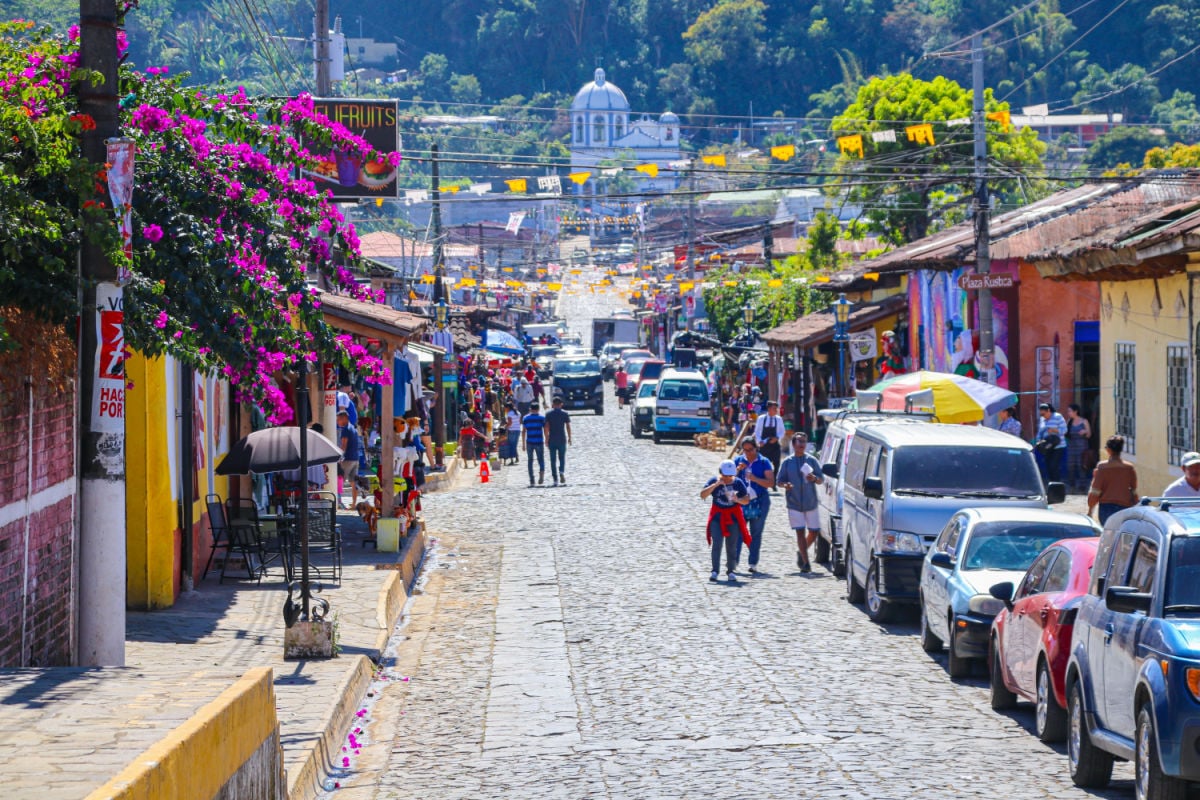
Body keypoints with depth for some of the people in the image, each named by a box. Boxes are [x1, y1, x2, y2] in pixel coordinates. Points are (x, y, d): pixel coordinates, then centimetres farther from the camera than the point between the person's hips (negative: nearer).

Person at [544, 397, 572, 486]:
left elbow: (547, 427, -4)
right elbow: (568, 427, -2)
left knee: (553, 460, 5)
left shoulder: (548, 413, 1)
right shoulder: (565, 414, 1)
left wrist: (546, 439, 0)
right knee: (562, 458, 13)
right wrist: (569, 438, 7)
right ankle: (562, 471, -15)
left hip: (552, 440, 0)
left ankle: (555, 479, 2)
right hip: (562, 439, 0)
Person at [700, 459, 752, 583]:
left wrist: (737, 499, -21)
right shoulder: (714, 481, -3)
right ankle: (715, 571, -6)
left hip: (733, 517, 1)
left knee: (732, 546, 5)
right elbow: (703, 495, -14)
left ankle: (730, 571, 14)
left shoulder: (738, 483, -1)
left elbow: (746, 500, 0)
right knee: (716, 544, -9)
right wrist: (716, 485, -23)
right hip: (717, 516, -1)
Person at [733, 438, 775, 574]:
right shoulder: (738, 461, 9)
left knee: (756, 533, 2)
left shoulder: (764, 462, 1)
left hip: (759, 502, -1)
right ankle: (734, 561, -9)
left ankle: (753, 563, 5)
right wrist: (738, 470, -12)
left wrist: (754, 478, -19)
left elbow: (771, 483, -6)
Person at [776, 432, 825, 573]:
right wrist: (785, 485, -17)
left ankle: (801, 552, 30)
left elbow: (822, 479, 6)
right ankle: (806, 562, -5)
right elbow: (779, 480, 6)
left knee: (813, 532, 5)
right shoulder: (787, 462, 3)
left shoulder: (812, 460, 5)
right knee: (800, 532, -7)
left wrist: (814, 478, -16)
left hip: (811, 502, 2)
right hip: (794, 503, -2)